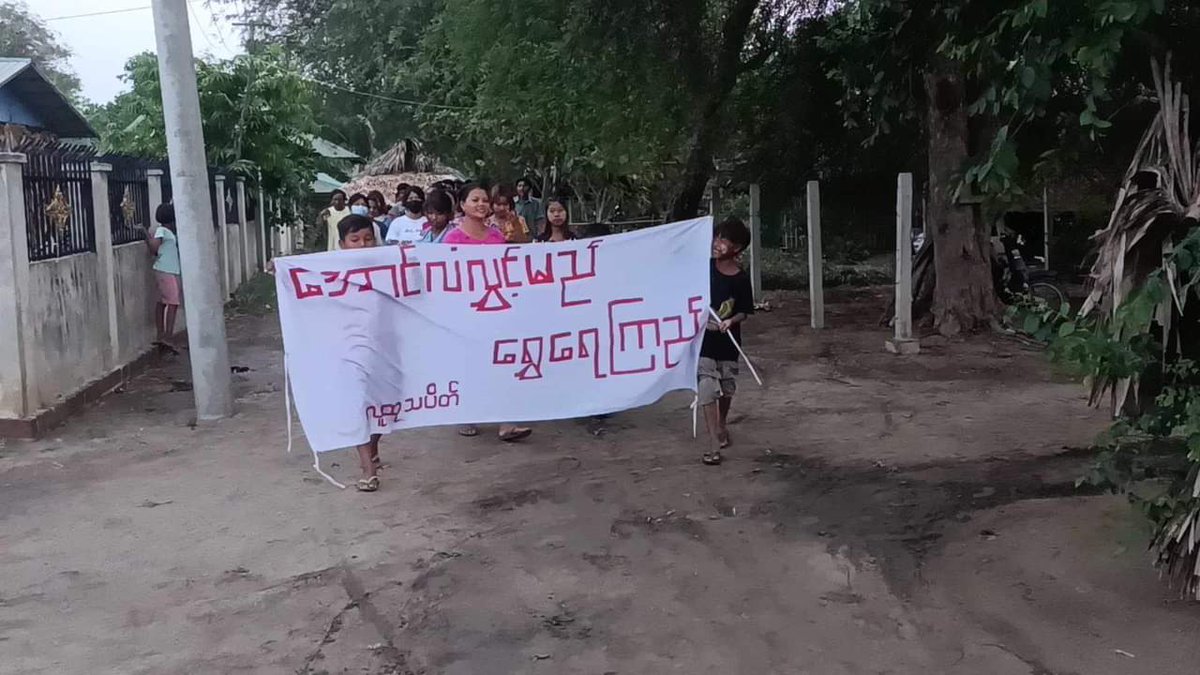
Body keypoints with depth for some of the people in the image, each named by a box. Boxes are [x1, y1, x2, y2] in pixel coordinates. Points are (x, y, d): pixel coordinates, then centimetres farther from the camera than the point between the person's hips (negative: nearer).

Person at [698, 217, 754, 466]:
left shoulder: (741, 279, -10)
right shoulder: (704, 267, -8)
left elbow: (744, 312, -4)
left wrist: (731, 321, -22)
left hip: (728, 343, 1)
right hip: (703, 341, -1)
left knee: (726, 388, 17)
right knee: (707, 391, -9)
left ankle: (722, 425, 46)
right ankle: (714, 444, -6)